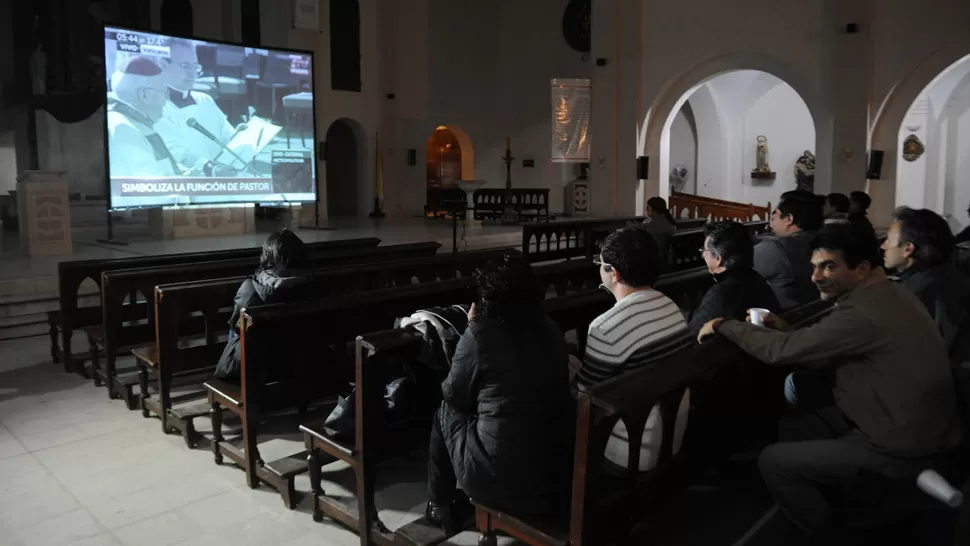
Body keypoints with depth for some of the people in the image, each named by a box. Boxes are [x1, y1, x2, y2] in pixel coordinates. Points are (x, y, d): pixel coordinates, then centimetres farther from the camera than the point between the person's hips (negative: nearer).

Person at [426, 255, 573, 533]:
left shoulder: (479, 335, -15)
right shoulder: (550, 329, 2)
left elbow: (453, 395, 0)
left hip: (501, 480, -5)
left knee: (445, 413, 20)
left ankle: (441, 507, 35)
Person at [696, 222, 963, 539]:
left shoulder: (864, 313, -27)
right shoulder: (887, 294, 4)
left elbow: (781, 350, -23)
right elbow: (830, 355, 11)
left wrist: (722, 326, -9)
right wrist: (781, 329, 1)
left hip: (902, 449, -9)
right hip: (916, 425, 9)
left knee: (772, 462, -1)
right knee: (794, 428, 16)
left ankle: (827, 532, 20)